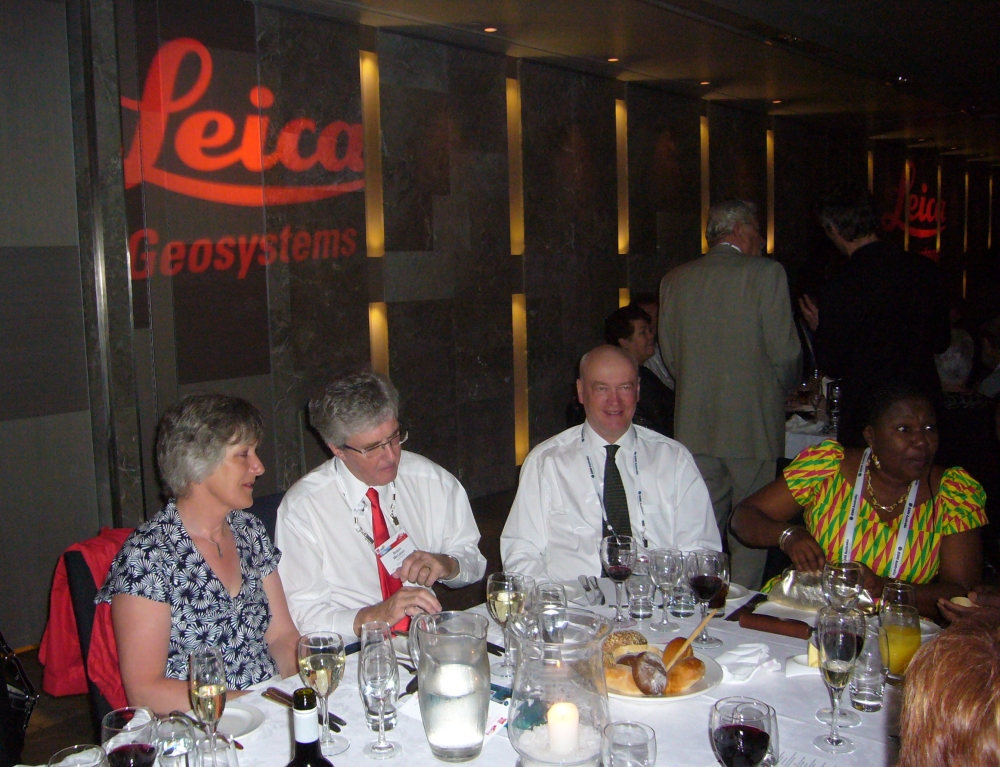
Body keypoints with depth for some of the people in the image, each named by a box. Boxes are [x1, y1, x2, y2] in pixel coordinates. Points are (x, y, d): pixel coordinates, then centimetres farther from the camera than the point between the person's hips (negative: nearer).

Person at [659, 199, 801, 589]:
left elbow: (670, 354, 8)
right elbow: (784, 351, -8)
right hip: (753, 424, -4)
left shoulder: (674, 280, 6)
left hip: (694, 425, 5)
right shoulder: (765, 273, -8)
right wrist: (781, 387, 12)